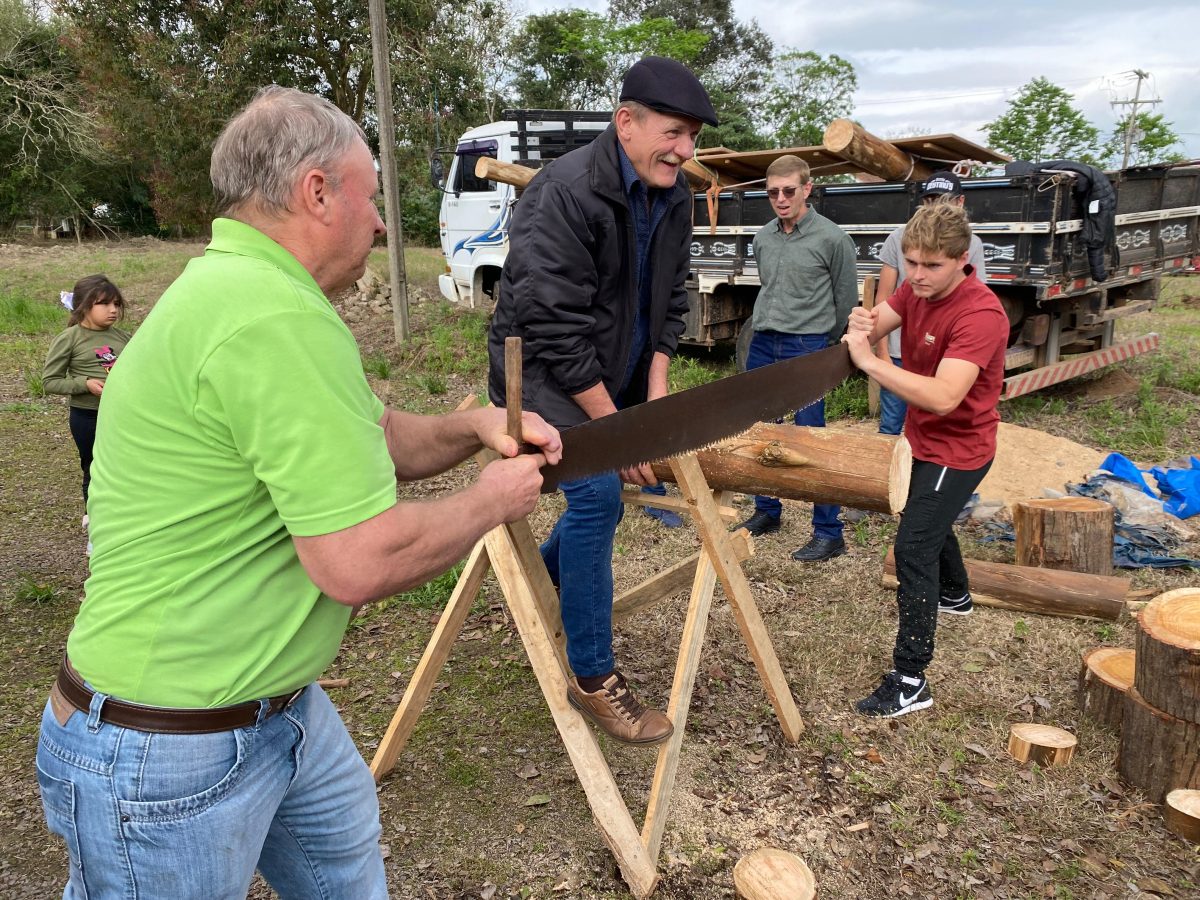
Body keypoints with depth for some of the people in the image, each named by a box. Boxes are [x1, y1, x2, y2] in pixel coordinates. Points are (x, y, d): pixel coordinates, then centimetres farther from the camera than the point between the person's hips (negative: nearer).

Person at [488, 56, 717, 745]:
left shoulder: (674, 198, 0)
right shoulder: (565, 195, -26)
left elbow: (670, 299, 8)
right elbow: (556, 330, -28)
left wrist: (657, 386, -4)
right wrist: (613, 425, -24)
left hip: (615, 373, 8)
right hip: (543, 370, -8)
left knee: (606, 492, 14)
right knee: (597, 490, -20)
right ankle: (593, 678, -9)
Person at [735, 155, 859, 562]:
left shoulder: (832, 239, -7)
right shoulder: (763, 238, 9)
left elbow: (846, 299, 2)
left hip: (807, 347, -6)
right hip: (762, 344, 6)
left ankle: (828, 532, 4)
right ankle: (766, 511, 29)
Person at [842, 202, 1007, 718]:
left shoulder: (980, 315, -31)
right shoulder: (917, 289, -5)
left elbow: (943, 396, -41)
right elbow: (875, 324, -8)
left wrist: (869, 361, -42)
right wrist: (862, 324, -32)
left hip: (958, 449, -9)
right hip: (926, 438, 9)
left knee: (914, 548, -15)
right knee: (930, 522, 30)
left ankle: (910, 680, -9)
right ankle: (955, 595, 59)